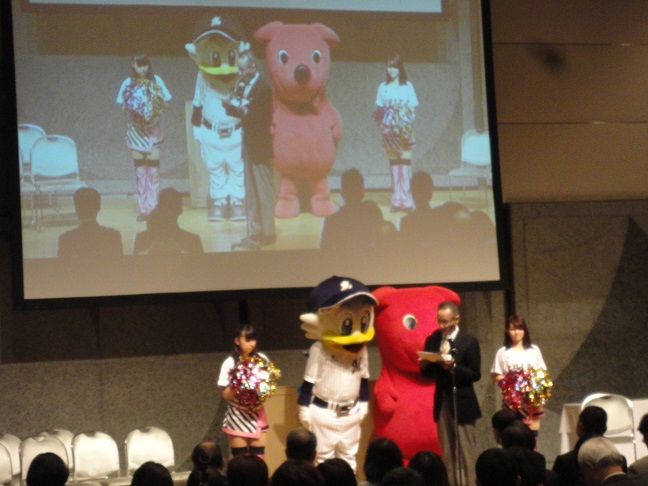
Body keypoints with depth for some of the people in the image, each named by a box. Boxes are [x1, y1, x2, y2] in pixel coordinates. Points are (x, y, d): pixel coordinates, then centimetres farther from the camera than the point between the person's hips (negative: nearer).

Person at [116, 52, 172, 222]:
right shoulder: (128, 83, -3)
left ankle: (153, 207, 2)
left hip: (153, 129, -1)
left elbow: (166, 104, 0)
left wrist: (159, 105, -21)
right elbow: (122, 105, 1)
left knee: (153, 168, -3)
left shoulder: (156, 81, -4)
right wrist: (130, 108, -19)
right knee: (139, 169, 4)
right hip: (136, 129, 1)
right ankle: (143, 209, 9)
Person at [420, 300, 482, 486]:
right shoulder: (432, 340, 7)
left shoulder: (469, 342, -7)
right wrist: (424, 365, -12)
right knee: (447, 453, 8)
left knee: (466, 453, -2)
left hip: (462, 403, -4)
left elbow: (475, 375, -9)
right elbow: (428, 373, 11)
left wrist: (453, 367, -22)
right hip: (441, 402, 5)